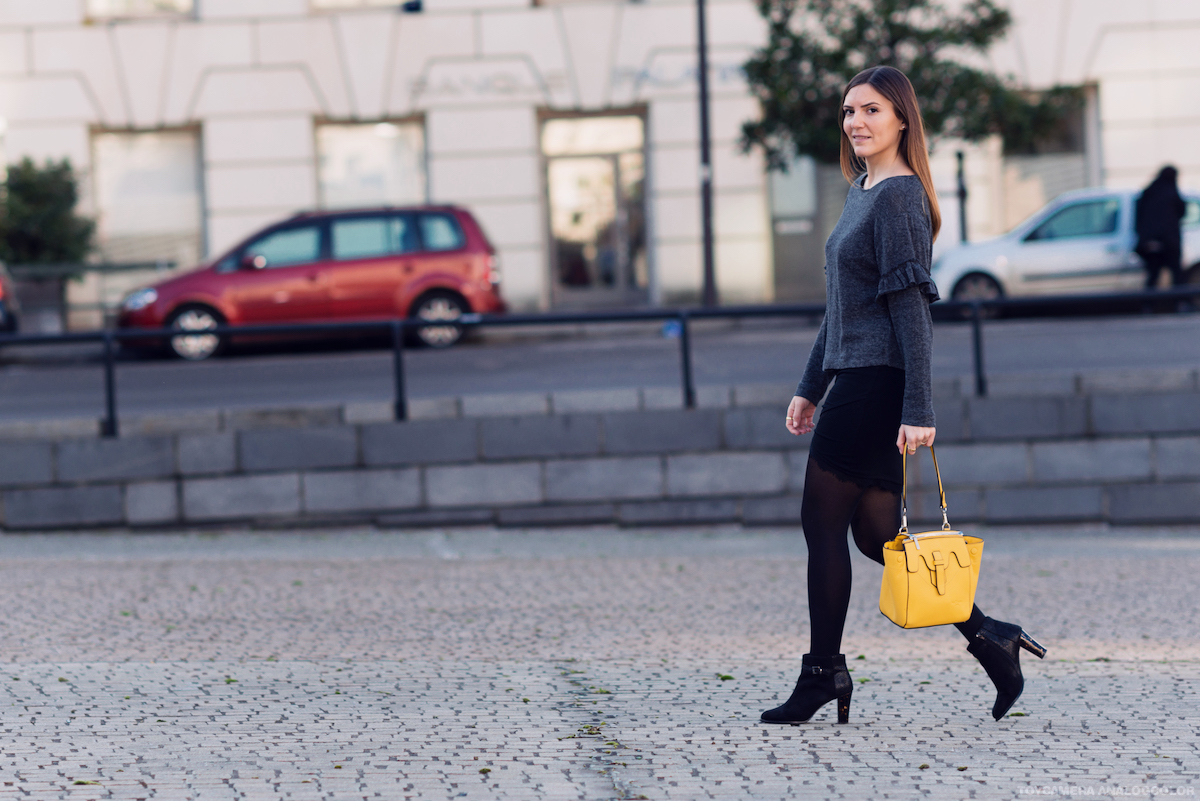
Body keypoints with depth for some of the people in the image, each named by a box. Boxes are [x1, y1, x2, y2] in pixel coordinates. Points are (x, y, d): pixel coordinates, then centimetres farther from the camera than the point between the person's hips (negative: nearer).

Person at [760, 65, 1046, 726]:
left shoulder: (898, 198, -13)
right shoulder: (864, 193, 16)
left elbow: (910, 307, -18)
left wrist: (918, 410, -21)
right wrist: (810, 388, 24)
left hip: (876, 383, -9)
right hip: (856, 379, 9)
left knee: (823, 523, -1)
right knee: (875, 530, 10)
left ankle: (823, 673, 9)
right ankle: (988, 639, 12)